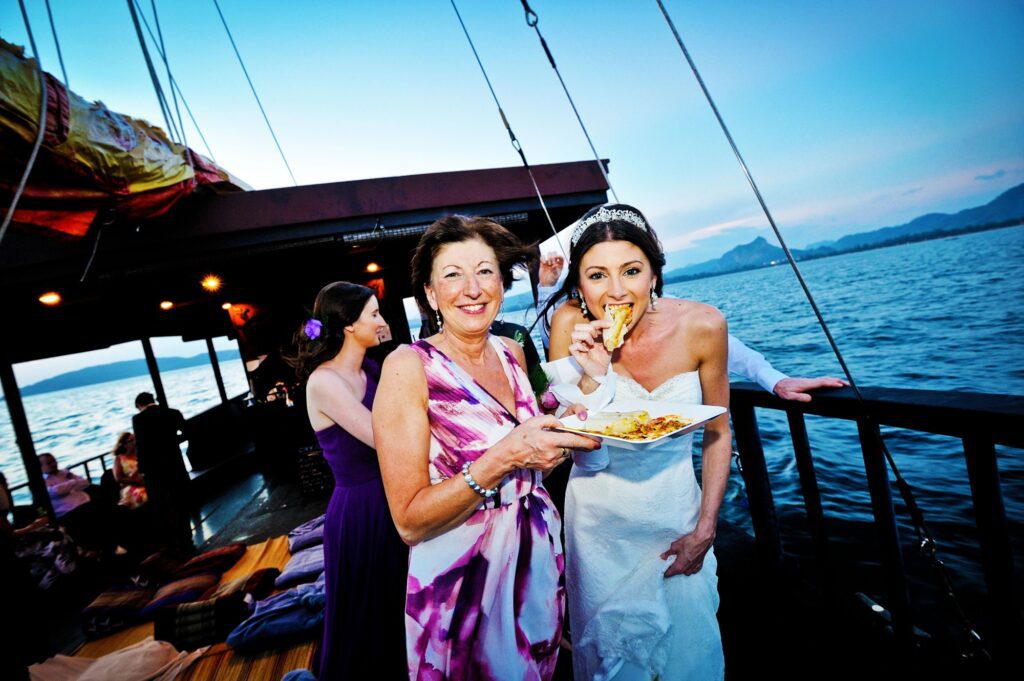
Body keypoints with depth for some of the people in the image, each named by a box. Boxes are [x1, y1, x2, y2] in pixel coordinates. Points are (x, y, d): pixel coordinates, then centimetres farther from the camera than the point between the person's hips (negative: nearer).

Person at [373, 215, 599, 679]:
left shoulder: (512, 352, -2)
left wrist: (567, 426, -7)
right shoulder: (409, 367, -19)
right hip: (464, 581, -5)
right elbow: (410, 522, -20)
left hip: (539, 558, 6)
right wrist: (504, 457, -31)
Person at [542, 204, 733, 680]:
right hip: (599, 520, 0)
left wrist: (705, 530, -5)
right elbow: (582, 455, -17)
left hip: (677, 513, 1)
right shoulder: (570, 326, -19)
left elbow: (717, 433, -3)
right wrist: (592, 377, -33)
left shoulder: (702, 325, -18)